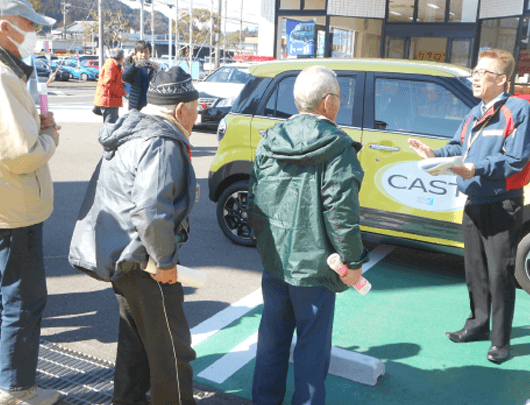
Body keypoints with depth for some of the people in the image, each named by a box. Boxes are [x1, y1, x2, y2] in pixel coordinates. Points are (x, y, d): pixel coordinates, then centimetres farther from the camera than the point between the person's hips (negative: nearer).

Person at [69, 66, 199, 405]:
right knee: (170, 345, 2)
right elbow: (151, 210, -30)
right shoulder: (163, 145, -22)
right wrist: (165, 260, -21)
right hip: (140, 257, -11)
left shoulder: (134, 132, 12)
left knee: (136, 336, 23)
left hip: (119, 250, 11)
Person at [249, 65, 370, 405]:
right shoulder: (337, 147, -16)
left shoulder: (270, 141, 3)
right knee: (313, 343, 10)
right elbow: (341, 213, -19)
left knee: (273, 333, 21)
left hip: (274, 260, 6)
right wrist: (353, 262, -9)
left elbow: (254, 201, 8)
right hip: (314, 265, -6)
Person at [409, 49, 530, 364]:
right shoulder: (474, 115, 14)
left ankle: (501, 340, 14)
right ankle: (478, 325, 34)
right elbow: (458, 147, 10)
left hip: (503, 207, -7)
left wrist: (476, 169, -28)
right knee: (475, 270, 17)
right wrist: (435, 155, -9)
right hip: (474, 205, 7)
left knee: (500, 275, 0)